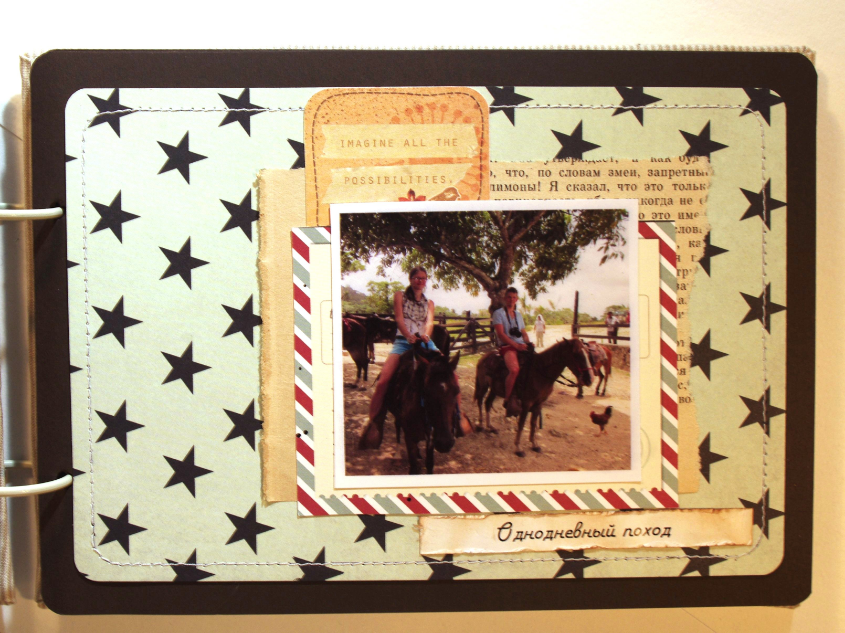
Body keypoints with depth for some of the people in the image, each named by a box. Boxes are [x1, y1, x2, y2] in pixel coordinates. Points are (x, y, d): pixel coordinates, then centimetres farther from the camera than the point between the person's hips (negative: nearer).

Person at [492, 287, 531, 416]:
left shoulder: (518, 315, 22)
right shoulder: (499, 313, 2)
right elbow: (501, 334, -9)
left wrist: (528, 343, -2)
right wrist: (516, 345, -18)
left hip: (521, 346, 7)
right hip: (507, 347, -7)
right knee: (514, 369, -34)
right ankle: (508, 400, -20)